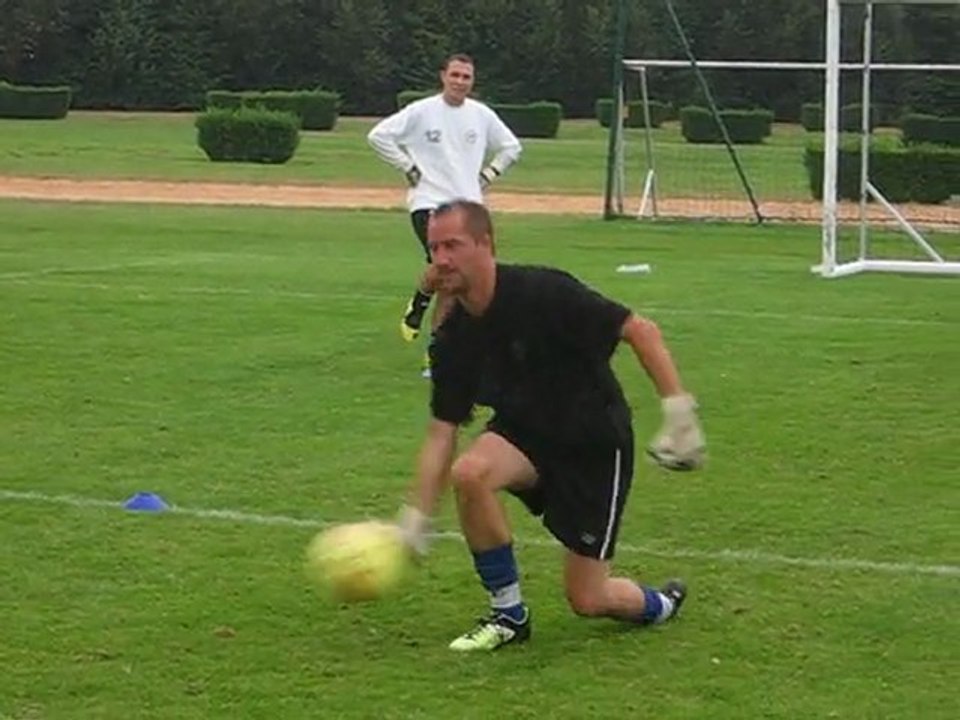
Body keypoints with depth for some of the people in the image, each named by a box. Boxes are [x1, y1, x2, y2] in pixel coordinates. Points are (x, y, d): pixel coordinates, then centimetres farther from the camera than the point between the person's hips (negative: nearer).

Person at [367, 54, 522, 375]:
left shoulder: (482, 115, 8)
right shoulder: (421, 112, -3)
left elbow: (511, 147, 22)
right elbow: (379, 135, -3)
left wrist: (486, 175, 10)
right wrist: (408, 169, -5)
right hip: (429, 201, -4)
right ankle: (417, 306, 3)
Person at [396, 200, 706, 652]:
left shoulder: (544, 293, -25)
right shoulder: (453, 339, -8)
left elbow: (640, 330, -20)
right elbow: (441, 433, -4)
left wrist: (678, 411, -26)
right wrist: (414, 521, -11)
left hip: (596, 442, -4)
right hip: (527, 432, 4)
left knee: (586, 600, -4)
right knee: (469, 473, -30)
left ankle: (660, 605, 33)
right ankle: (508, 615, -10)